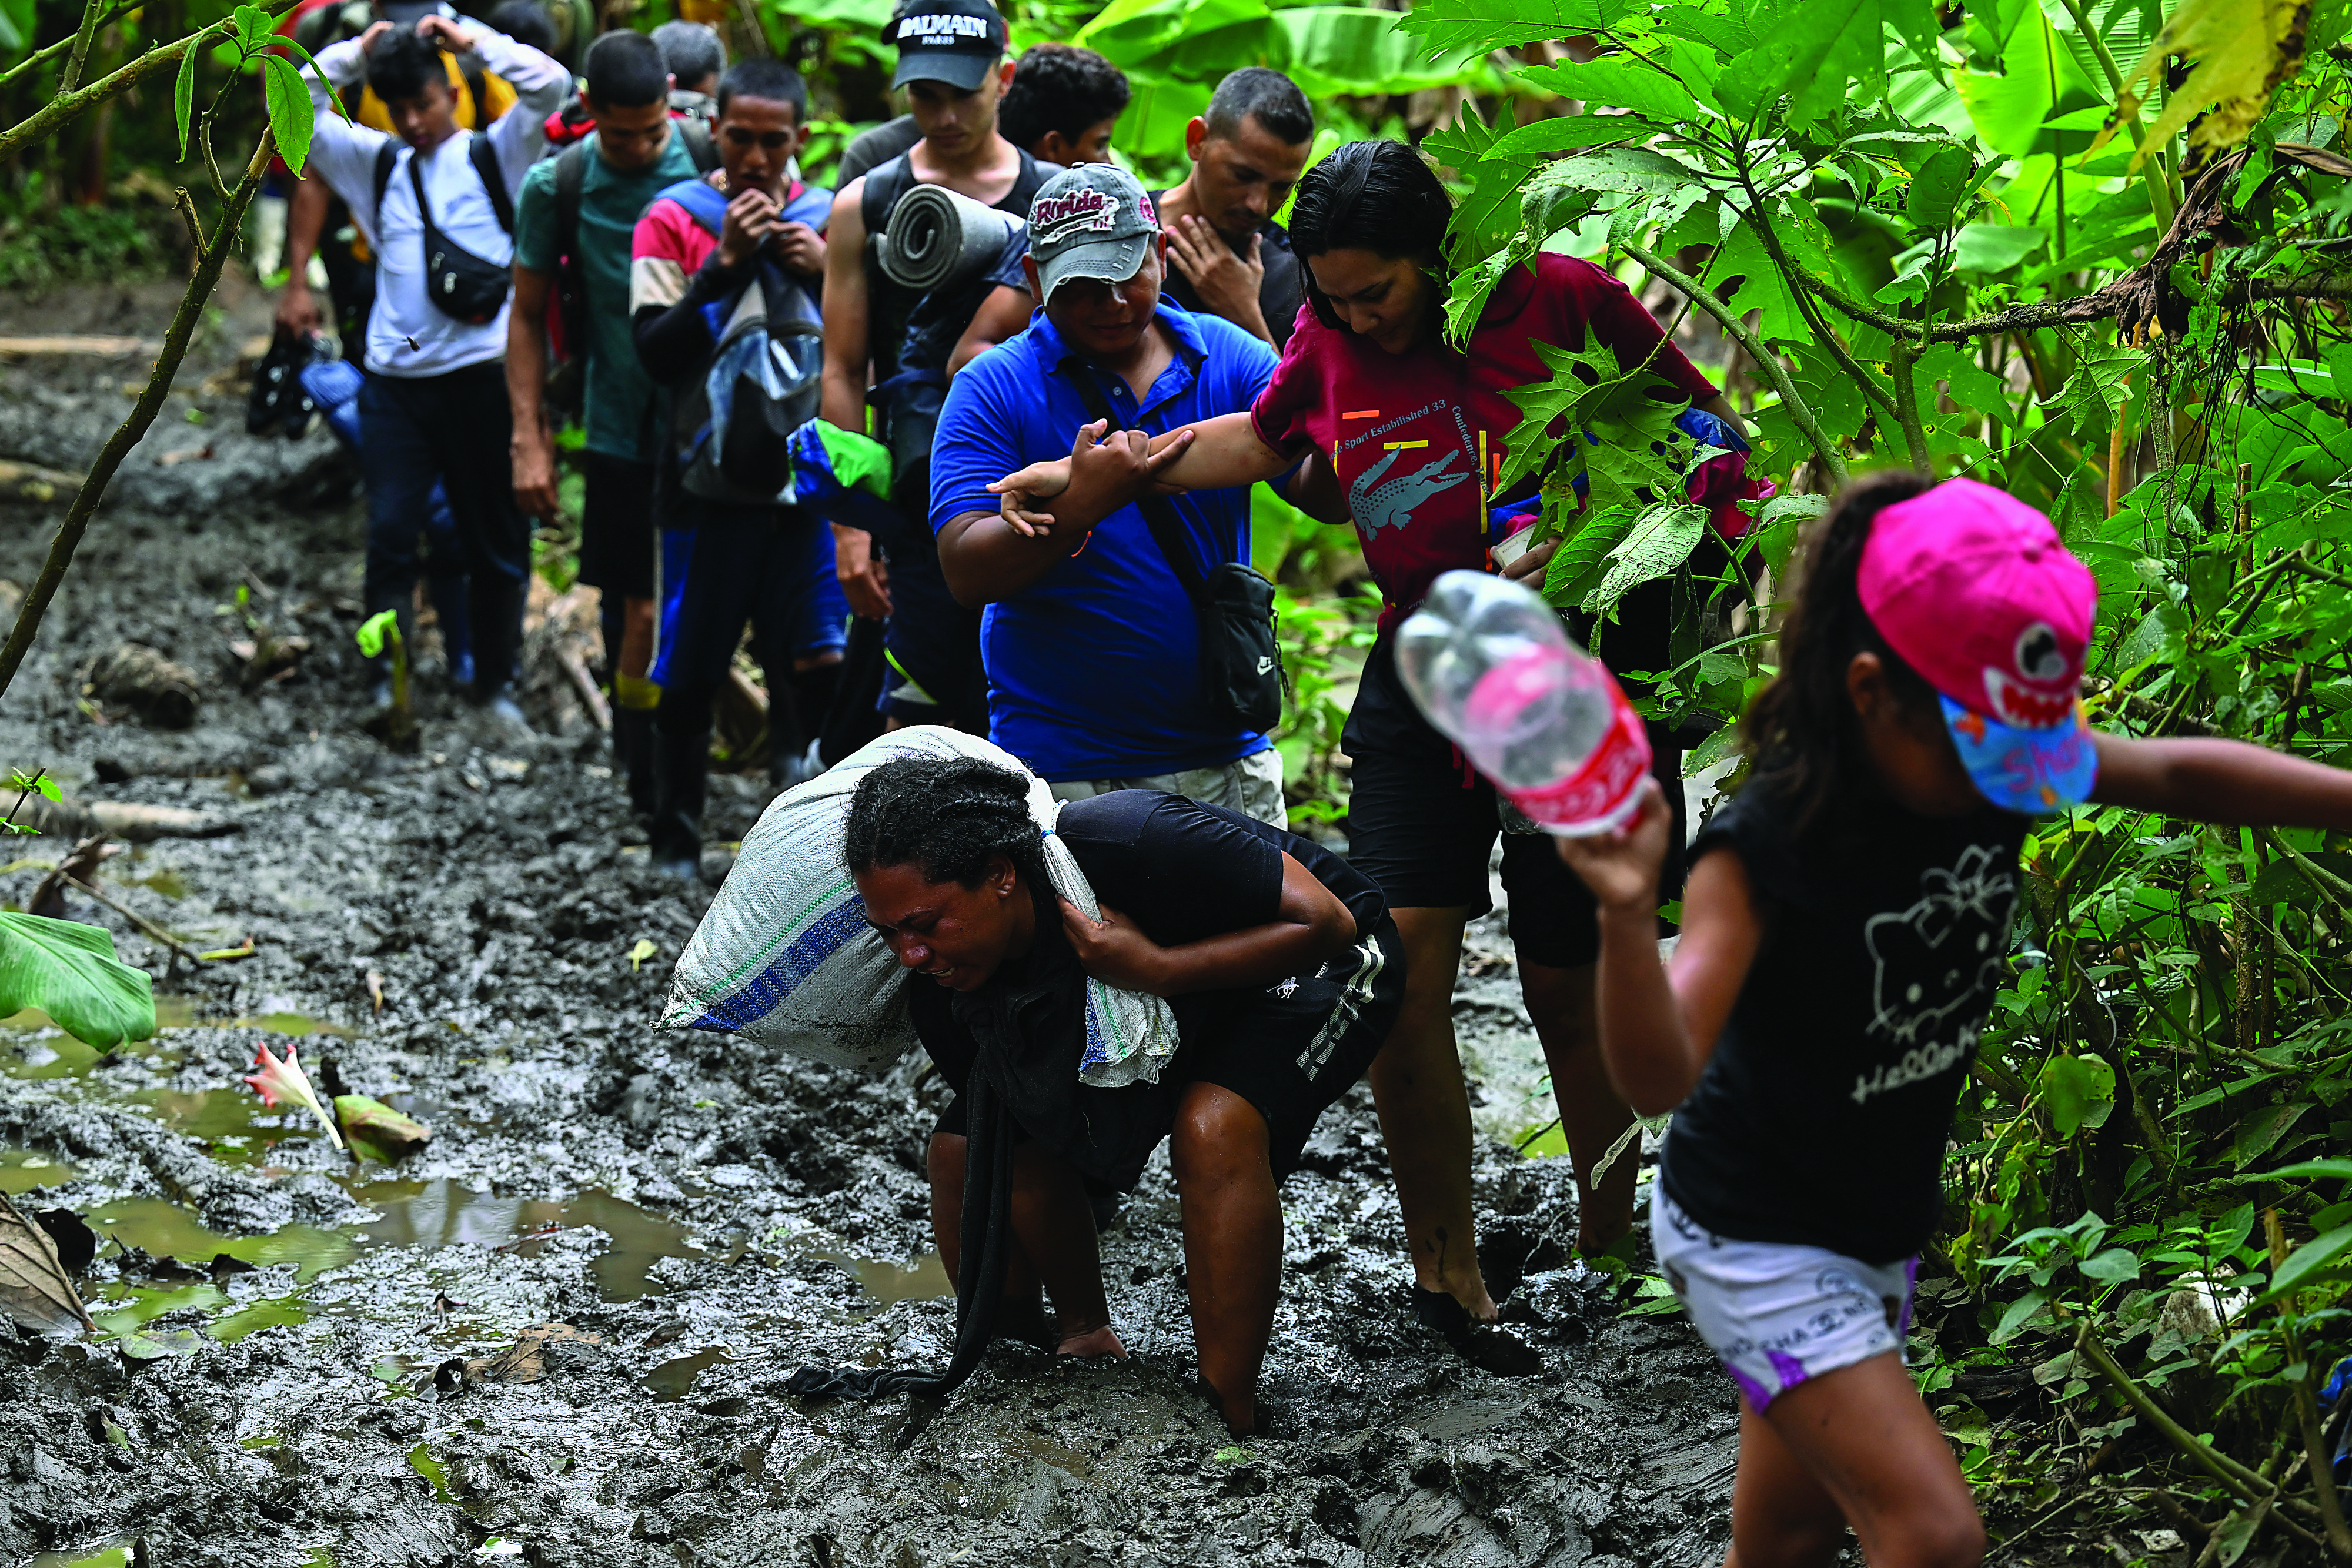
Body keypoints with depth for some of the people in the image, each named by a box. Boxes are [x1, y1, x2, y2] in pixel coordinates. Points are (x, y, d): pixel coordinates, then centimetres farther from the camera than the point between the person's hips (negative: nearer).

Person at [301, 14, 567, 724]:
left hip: (480, 372, -2)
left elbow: (550, 85, -9)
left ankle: (496, 683, 18)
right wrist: (354, 53, 5)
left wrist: (472, 40, -5)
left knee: (496, 537, 7)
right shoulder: (377, 163, 13)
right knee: (390, 531, -6)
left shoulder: (495, 154, 4)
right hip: (394, 376, 2)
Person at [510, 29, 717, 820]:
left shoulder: (715, 162, -3)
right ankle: (648, 792, 11)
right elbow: (528, 314, 5)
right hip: (623, 430, 0)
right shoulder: (558, 185, -2)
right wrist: (529, 441, 0)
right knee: (642, 613, -1)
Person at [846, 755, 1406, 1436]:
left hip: (1315, 966, -6)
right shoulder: (945, 977, -19)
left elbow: (1325, 920, -31)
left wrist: (1156, 970, -40)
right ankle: (1085, 1341, 17)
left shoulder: (1127, 844, -39)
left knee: (1213, 1126, -33)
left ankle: (1228, 1419, -24)